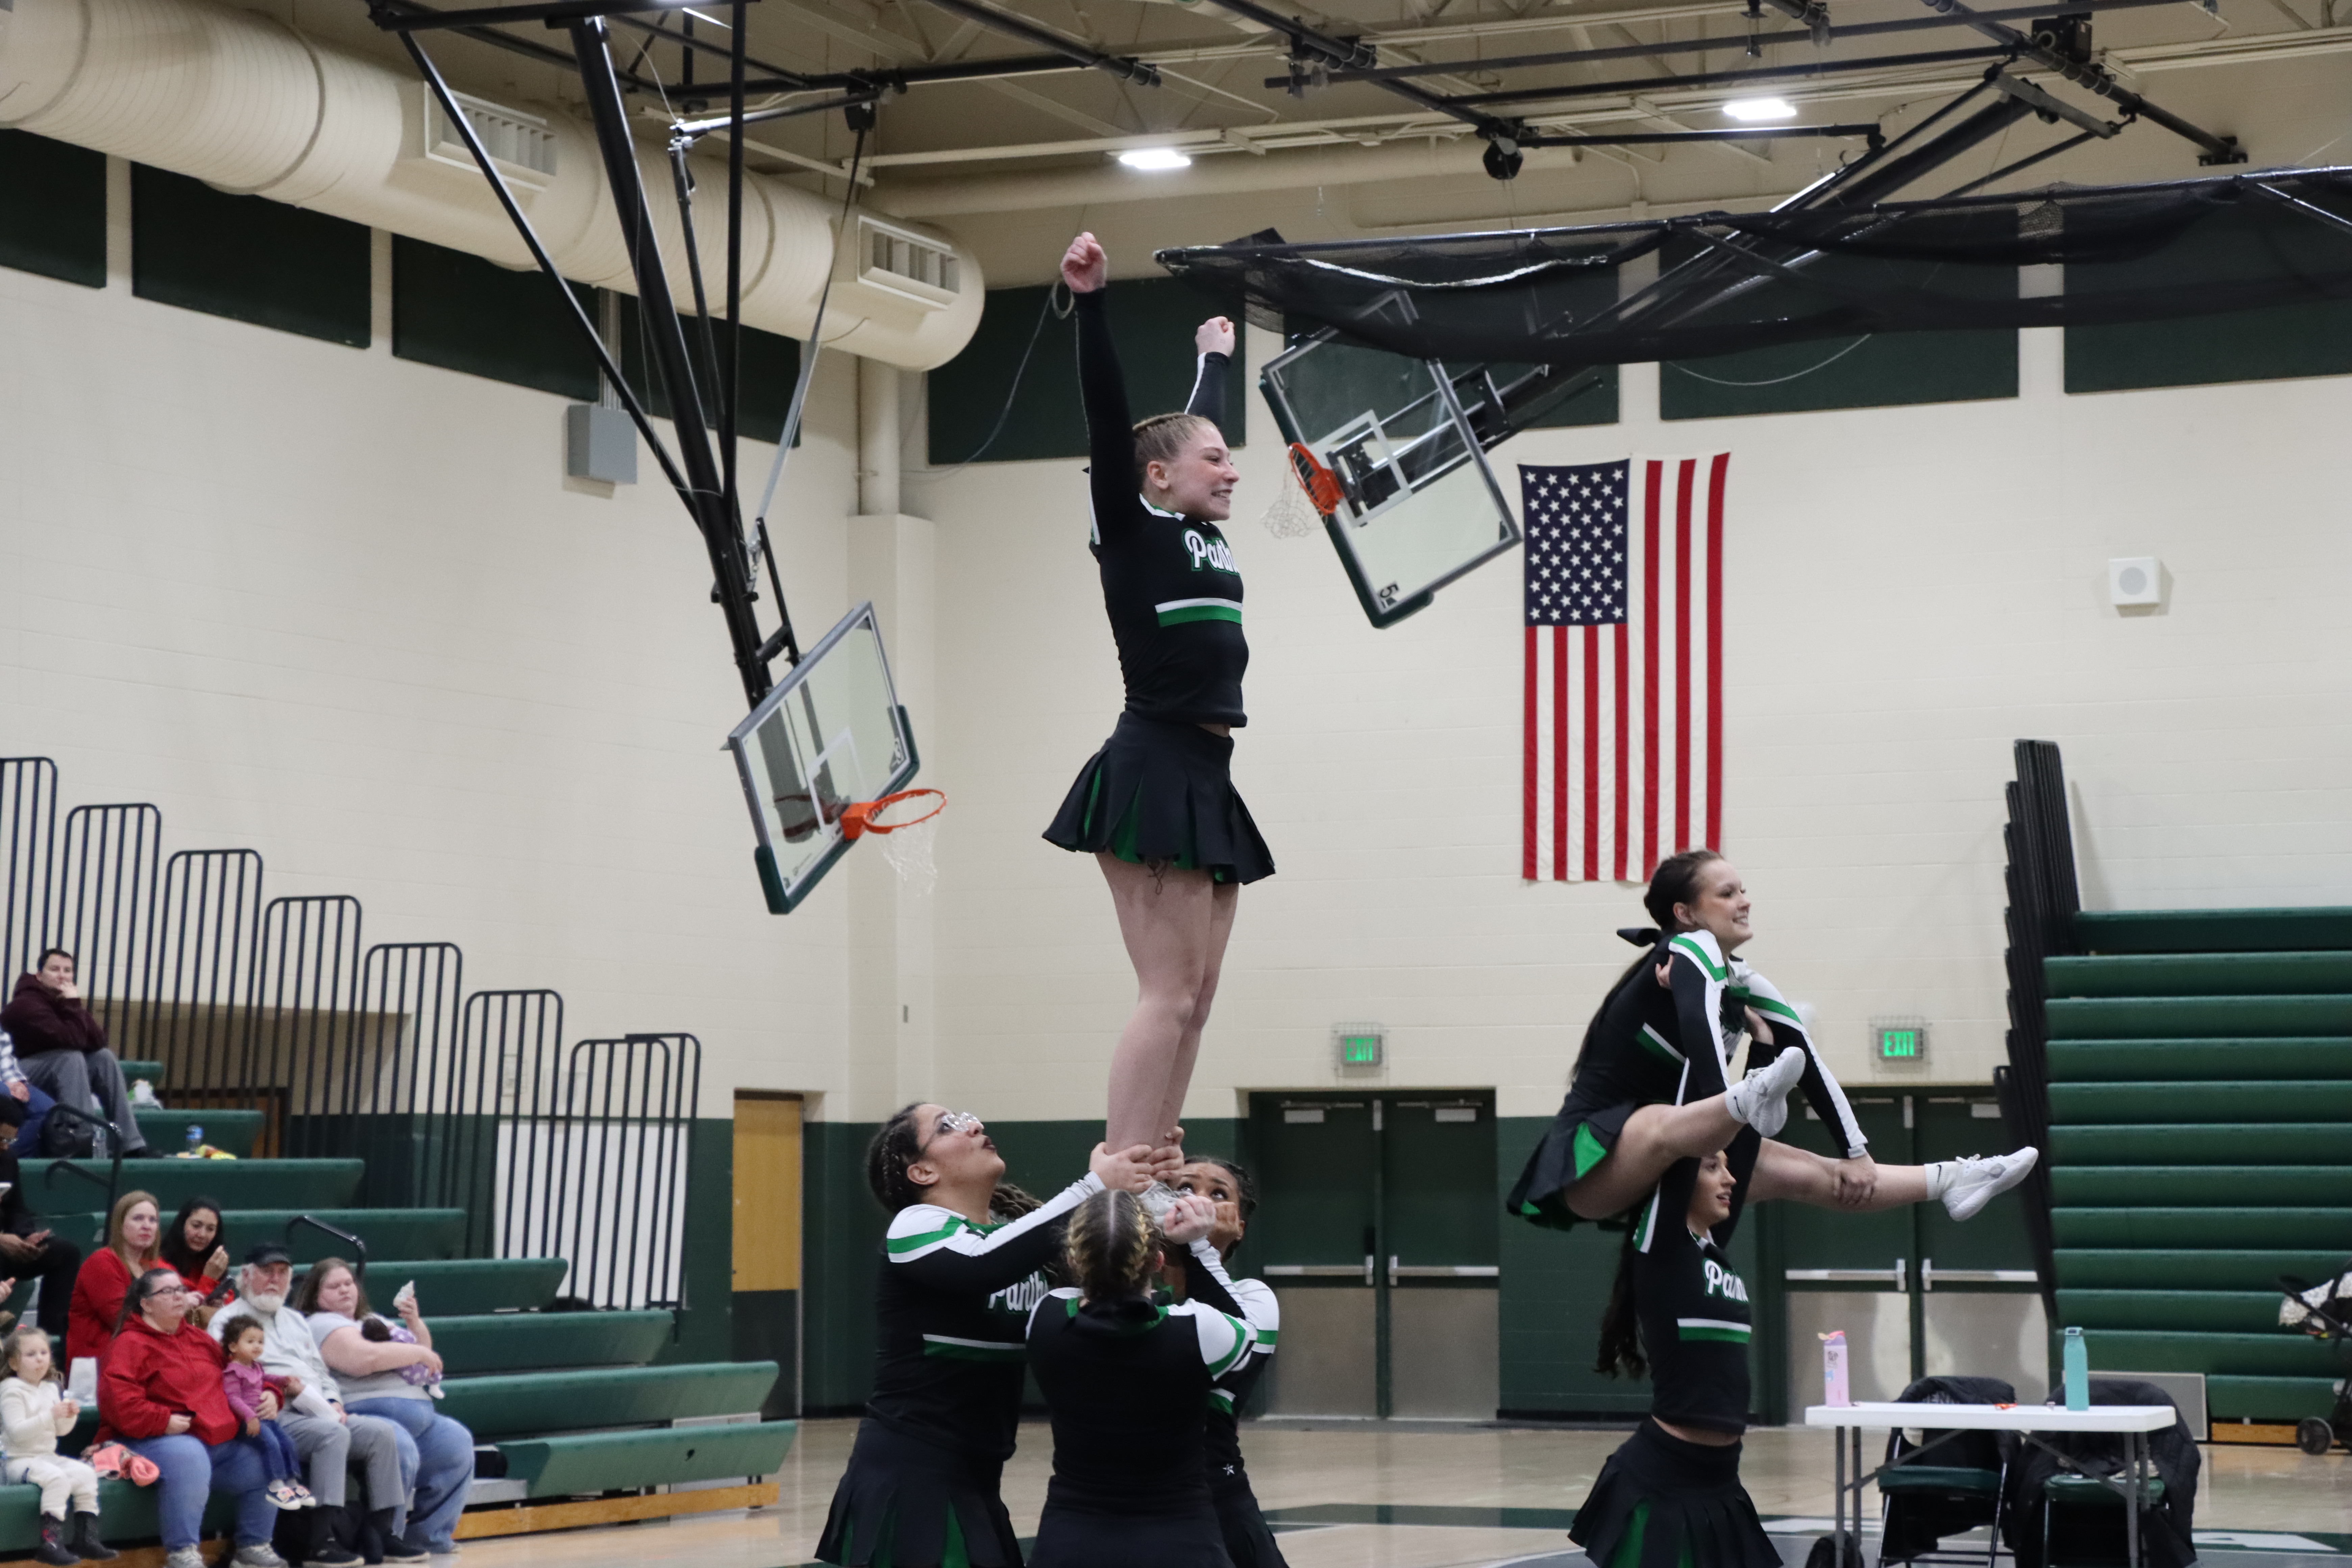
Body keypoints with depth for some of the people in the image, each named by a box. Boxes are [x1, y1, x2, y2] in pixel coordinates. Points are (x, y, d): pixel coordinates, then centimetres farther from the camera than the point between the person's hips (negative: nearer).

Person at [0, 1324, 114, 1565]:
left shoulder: (51, 1388, 13)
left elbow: (60, 1430, 19)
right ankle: (51, 1543, -34)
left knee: (85, 1473, -12)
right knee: (56, 1478, -32)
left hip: (47, 1456, 8)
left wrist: (70, 1417, -4)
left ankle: (87, 1538, -8)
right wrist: (50, 1416, -27)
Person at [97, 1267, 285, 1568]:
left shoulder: (199, 1339, 20)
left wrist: (268, 1395, 11)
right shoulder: (130, 1345, -6)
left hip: (217, 1444, 8)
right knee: (189, 1456, -40)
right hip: (153, 1442, -8)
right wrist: (164, 1422, -22)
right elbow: (117, 1399, -21)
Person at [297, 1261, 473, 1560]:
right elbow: (365, 1358, -18)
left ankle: (427, 1536, 0)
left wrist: (415, 1324, 11)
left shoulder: (372, 1321, 28)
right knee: (399, 1446, -36)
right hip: (369, 1411, -9)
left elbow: (423, 1353, 31)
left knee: (457, 1443, -6)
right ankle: (386, 1542, -23)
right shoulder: (322, 1325, -1)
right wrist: (420, 1354, -7)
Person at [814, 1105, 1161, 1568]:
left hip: (972, 1484, 7)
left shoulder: (1020, 1228, 12)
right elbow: (983, 1268, -31)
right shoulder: (915, 1226, -10)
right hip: (906, 1481, -7)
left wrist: (1147, 1192, -18)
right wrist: (1093, 1188, -30)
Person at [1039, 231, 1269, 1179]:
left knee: (1196, 996, 5)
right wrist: (1090, 303, -21)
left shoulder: (1204, 536, 16)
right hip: (1154, 769, -9)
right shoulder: (1134, 531, -3)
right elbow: (1106, 412, -13)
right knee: (1167, 993, -13)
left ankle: (1149, 1184, 6)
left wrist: (1216, 357, 49)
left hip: (1207, 777, 9)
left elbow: (1196, 424, 34)